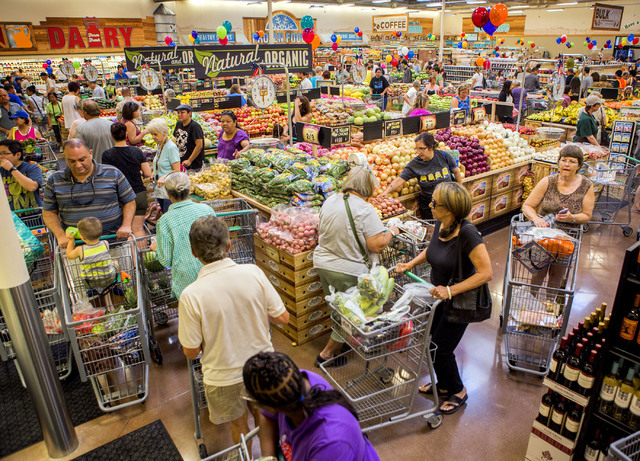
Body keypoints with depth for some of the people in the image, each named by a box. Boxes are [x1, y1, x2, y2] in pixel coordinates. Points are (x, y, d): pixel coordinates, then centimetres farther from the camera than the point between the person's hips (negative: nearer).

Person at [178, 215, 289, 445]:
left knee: (239, 426, 27)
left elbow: (191, 352, -14)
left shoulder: (191, 296, -25)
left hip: (224, 378, -2)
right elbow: (282, 318, -10)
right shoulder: (253, 272, -19)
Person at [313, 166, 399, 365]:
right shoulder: (365, 210, -20)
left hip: (322, 264, 7)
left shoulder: (329, 201, 2)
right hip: (348, 271, -7)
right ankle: (327, 353, 19)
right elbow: (377, 245, -19)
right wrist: (390, 232, -2)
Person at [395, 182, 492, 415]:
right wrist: (411, 264, 3)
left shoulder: (467, 233, -30)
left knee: (441, 348, 3)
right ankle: (443, 384, 43)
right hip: (441, 296, 7)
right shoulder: (440, 224, -6)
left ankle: (458, 391, 31)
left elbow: (486, 273, -28)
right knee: (432, 342, 17)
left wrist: (451, 290, -31)